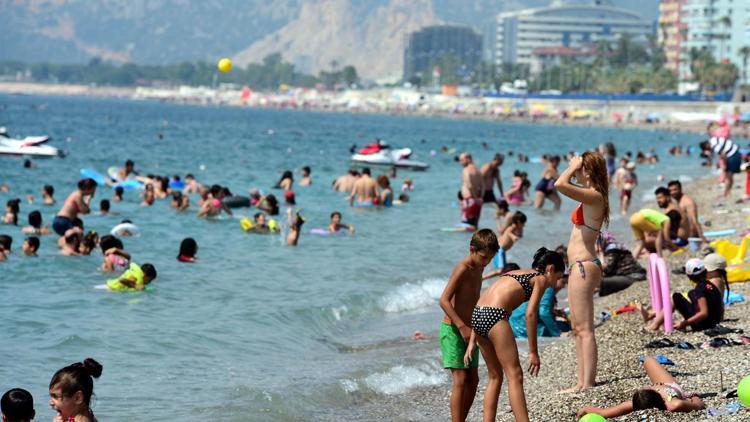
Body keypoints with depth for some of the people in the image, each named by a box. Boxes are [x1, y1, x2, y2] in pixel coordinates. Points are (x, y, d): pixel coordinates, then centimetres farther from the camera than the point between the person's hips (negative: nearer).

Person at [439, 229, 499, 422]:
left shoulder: (479, 268, 10)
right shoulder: (462, 269, -17)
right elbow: (444, 300, -25)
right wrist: (462, 327, -30)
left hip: (468, 331, 9)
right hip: (453, 329, -9)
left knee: (473, 380, 11)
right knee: (460, 379, -15)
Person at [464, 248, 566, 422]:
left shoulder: (513, 274, 29)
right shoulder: (540, 278, 8)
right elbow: (530, 314, -6)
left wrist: (472, 342, 20)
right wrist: (533, 352, -5)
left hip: (477, 315, 8)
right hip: (494, 316, -8)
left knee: (495, 377, 18)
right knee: (515, 376, -3)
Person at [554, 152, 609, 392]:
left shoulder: (594, 196, -16)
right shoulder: (590, 197, 14)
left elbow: (560, 185, -28)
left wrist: (572, 167, -15)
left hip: (583, 266, -11)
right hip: (580, 266, 11)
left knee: (584, 328, -10)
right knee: (578, 327, 14)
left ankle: (588, 384, -9)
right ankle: (582, 381, 18)